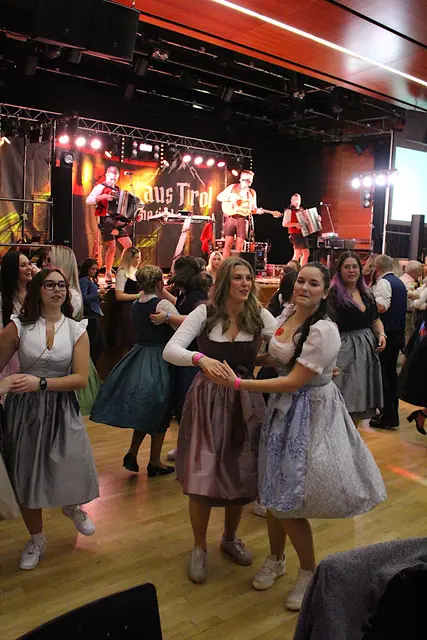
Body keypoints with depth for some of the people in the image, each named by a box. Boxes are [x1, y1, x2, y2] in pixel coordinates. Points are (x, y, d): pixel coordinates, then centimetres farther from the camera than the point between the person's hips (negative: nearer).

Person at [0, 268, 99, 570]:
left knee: (74, 469, -5)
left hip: (62, 409, 0)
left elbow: (81, 378, -9)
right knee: (26, 474, 10)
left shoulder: (77, 330, -2)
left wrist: (41, 383, -18)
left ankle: (72, 506, 36)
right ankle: (37, 539, 36)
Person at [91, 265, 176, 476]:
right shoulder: (163, 304, -16)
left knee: (144, 412, 20)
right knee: (158, 413, 7)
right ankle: (154, 462, 17)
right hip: (158, 360, -6)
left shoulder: (135, 305, 5)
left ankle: (132, 453, 15)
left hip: (139, 355, 6)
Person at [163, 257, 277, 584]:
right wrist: (200, 358, -36)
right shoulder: (205, 313, -8)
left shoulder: (260, 316, -3)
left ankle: (230, 538, 40)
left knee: (241, 476, 11)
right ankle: (199, 548, 25)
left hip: (245, 403, 2)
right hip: (207, 401, -2)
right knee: (203, 477, -1)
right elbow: (170, 350, -17)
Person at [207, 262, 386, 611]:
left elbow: (294, 382, -24)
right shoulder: (287, 313, 1)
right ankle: (276, 558, 40)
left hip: (311, 412, -7)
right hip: (283, 408, 7)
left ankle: (309, 572, 26)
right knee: (273, 491, 16)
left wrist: (239, 383, -24)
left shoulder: (324, 331, -23)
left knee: (288, 501, 0)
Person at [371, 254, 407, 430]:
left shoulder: (383, 282, -14)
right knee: (390, 372, 16)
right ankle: (392, 411, 24)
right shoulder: (400, 282, 14)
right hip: (398, 333, 9)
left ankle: (389, 417, -2)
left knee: (382, 374, -4)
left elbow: (381, 307, -26)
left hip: (386, 333, -9)